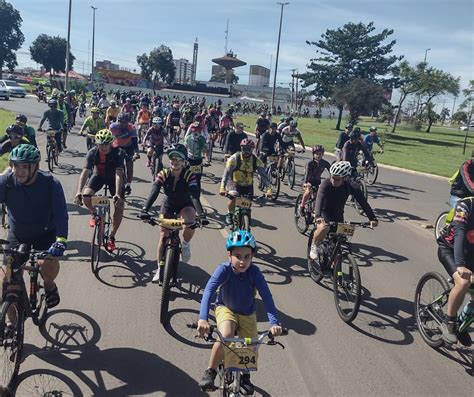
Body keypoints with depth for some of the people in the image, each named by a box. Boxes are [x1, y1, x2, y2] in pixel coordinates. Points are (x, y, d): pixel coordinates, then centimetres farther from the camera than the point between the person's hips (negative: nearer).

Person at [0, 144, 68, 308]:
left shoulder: (51, 184, -23)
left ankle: (49, 285, 8)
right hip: (17, 235, 2)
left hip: (45, 234, -2)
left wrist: (61, 240, -45)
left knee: (48, 264, -28)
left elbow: (60, 214, -30)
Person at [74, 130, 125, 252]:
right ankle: (94, 214, 10)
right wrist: (79, 192, -47)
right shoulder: (92, 153, -25)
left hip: (113, 178, -1)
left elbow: (119, 174, -40)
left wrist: (118, 194, -53)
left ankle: (111, 237, 1)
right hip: (98, 176, 1)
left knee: (119, 205, -16)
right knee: (86, 196, -26)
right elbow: (85, 172, -33)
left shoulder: (118, 153, -31)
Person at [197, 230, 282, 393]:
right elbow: (209, 290, -40)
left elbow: (266, 296, -32)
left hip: (247, 314, 2)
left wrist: (274, 322, -45)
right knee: (226, 335, -31)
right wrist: (203, 318, -54)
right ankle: (210, 372, -9)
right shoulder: (224, 269, -29)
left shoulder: (254, 272, -26)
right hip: (226, 309, -2)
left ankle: (245, 375, 34)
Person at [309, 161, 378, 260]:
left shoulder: (351, 186, -20)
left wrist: (373, 218, -37)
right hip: (324, 212, -3)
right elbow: (319, 200, -40)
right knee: (324, 228, -35)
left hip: (338, 214, 3)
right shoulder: (325, 184, -27)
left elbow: (362, 201, -26)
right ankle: (314, 246, -6)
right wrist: (318, 216, -58)